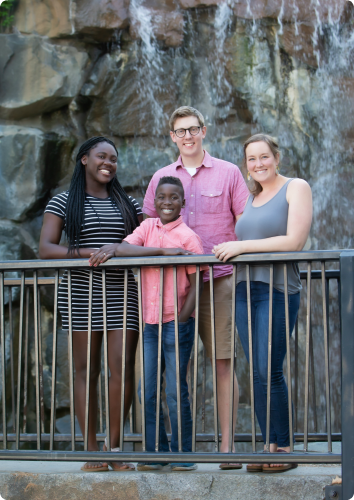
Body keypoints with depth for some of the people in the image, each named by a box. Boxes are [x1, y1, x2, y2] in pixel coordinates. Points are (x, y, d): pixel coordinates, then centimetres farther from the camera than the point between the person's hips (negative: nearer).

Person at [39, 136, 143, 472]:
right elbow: (45, 249, -3)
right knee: (86, 370, -1)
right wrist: (88, 253, -16)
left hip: (121, 293, 2)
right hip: (80, 292, -2)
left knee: (122, 370, -7)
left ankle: (115, 447, 4)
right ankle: (92, 452, 4)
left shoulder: (127, 204, 16)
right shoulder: (63, 203, 7)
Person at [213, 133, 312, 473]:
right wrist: (228, 251, 6)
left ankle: (285, 448, -2)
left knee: (270, 371, -11)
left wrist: (242, 246, -11)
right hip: (245, 289, 6)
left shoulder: (296, 188, 0)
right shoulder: (251, 198, 20)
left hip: (278, 289, -6)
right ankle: (269, 446, 8)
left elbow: (294, 241, -11)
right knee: (256, 373, 3)